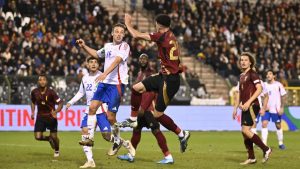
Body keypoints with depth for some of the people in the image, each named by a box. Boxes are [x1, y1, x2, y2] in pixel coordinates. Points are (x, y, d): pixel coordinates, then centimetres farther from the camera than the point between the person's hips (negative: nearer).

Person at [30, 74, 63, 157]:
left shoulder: (51, 92, -16)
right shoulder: (34, 92, -5)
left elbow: (60, 103, -14)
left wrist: (56, 111, -30)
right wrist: (33, 112, 7)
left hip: (51, 116, -3)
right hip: (40, 116, 3)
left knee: (54, 137, 0)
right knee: (38, 137, -9)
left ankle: (57, 151, 33)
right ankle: (49, 139, 26)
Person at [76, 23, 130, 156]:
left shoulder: (124, 46, -7)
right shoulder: (108, 46, 16)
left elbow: (117, 61, -22)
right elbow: (97, 54, 36)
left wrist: (105, 74, -35)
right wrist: (84, 47, 23)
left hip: (117, 84, -7)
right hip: (104, 82, 7)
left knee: (110, 117, -5)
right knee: (92, 107, -6)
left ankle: (117, 141, 16)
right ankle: (90, 137, 3)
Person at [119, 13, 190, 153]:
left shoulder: (162, 36, -16)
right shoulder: (171, 37, 10)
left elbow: (136, 35, -12)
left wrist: (128, 23, 4)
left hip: (170, 80, -9)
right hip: (164, 75, 9)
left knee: (158, 114, -2)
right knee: (137, 88, 8)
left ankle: (182, 134, 9)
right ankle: (133, 119, 17)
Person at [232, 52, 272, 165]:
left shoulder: (252, 74, -8)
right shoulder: (242, 76, 18)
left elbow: (259, 89, -18)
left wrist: (248, 102, -23)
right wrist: (235, 108, 23)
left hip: (252, 106, -9)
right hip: (245, 107, 9)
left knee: (245, 130, -15)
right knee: (244, 132, 6)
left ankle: (266, 149, -6)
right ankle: (251, 158, 11)